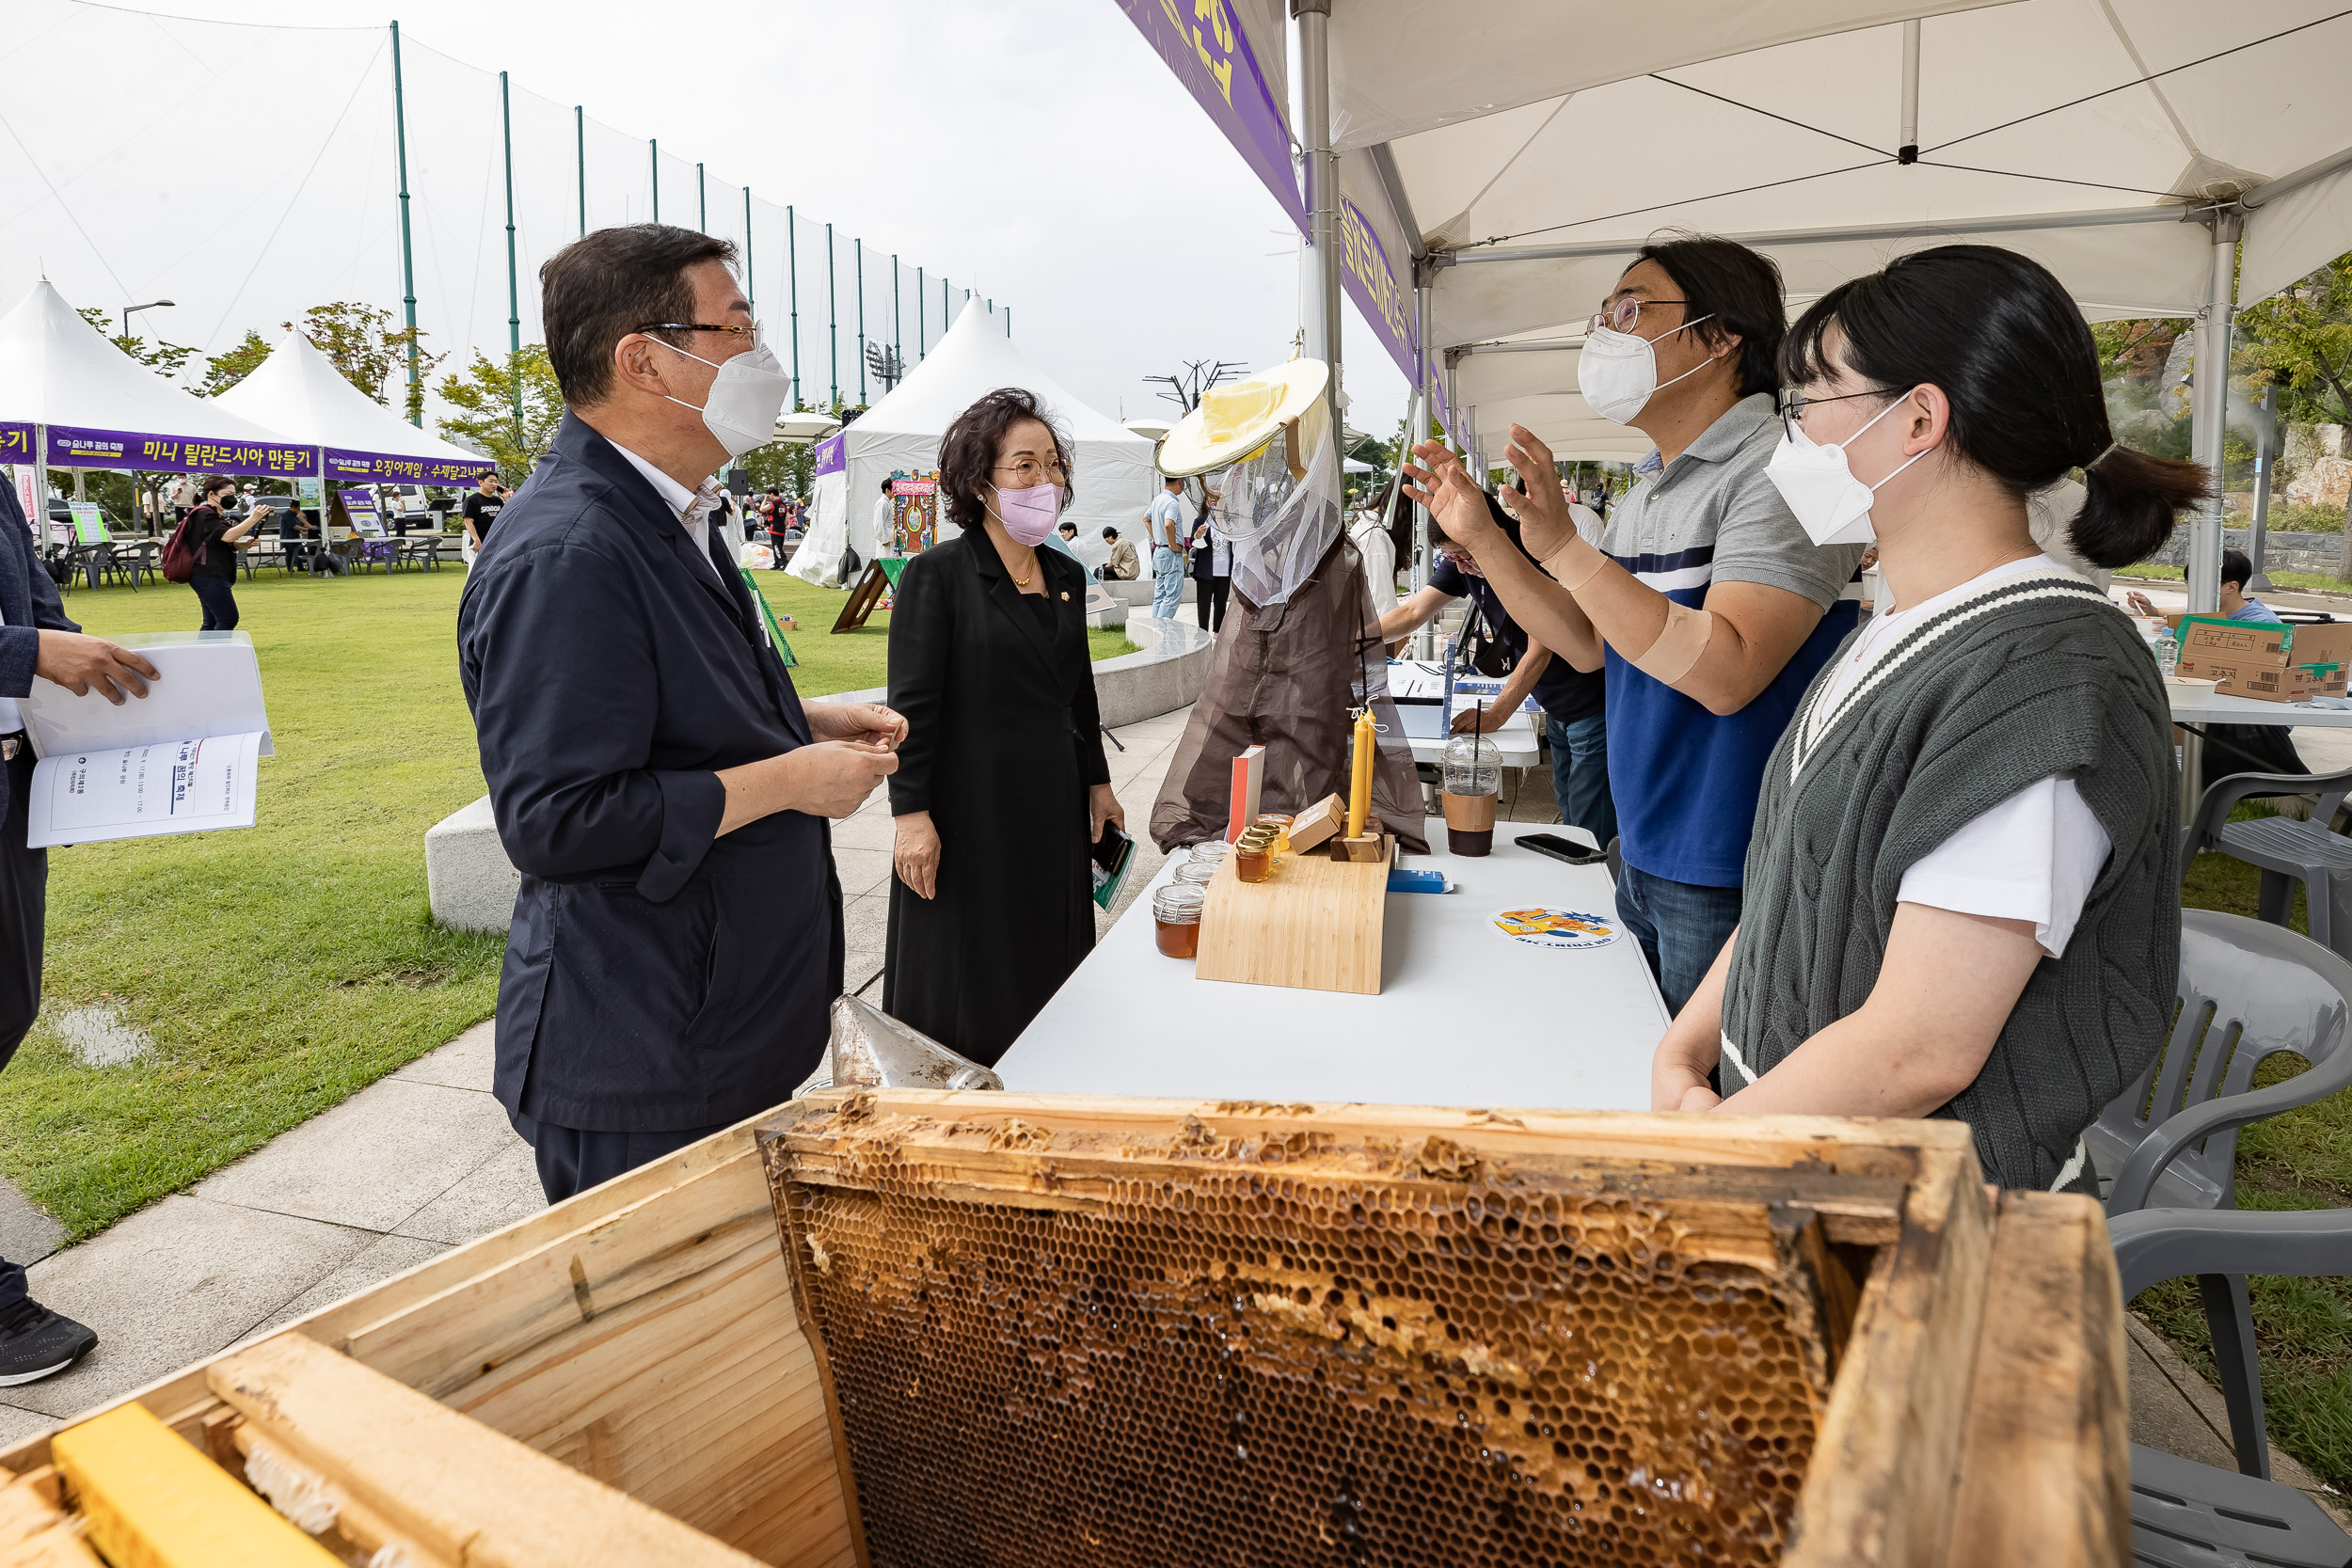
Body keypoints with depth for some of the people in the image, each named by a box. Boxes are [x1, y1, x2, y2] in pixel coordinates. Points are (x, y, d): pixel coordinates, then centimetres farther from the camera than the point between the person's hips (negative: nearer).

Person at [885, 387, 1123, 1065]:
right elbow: (912, 704, -14)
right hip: (969, 806, -6)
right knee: (967, 980, 6)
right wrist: (912, 813, -17)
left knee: (1049, 964, 15)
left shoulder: (1066, 575, 8)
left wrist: (1097, 783, 17)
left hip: (1053, 806, 6)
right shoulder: (936, 575, -11)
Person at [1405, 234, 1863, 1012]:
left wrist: (1562, 546, -28)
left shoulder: (1782, 469, -16)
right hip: (1644, 860, 8)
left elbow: (1726, 675, -26)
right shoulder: (1645, 498, 12)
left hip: (1736, 884, -8)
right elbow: (1589, 643, 13)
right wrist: (1483, 539, 4)